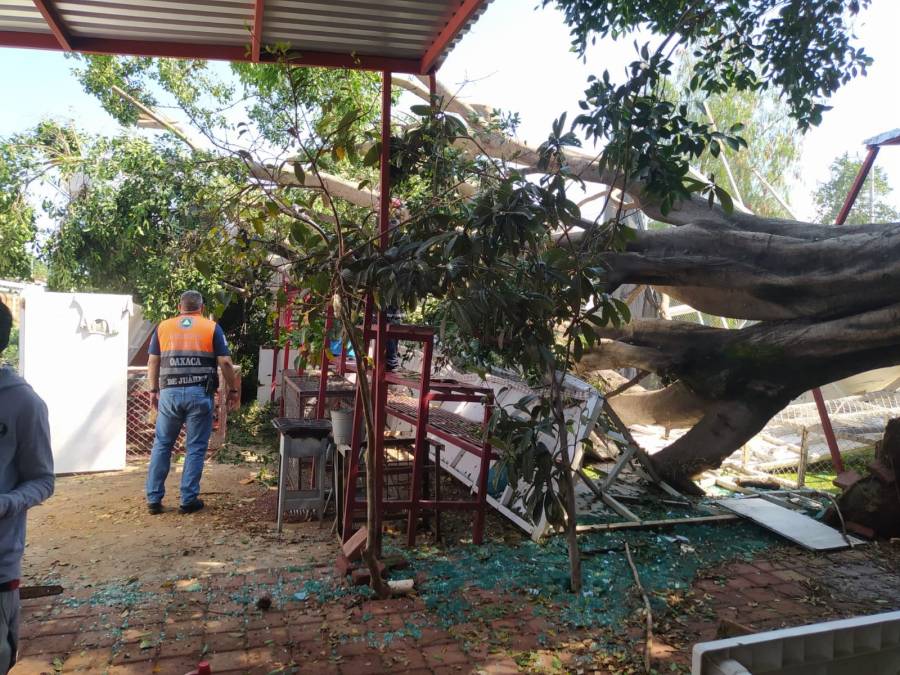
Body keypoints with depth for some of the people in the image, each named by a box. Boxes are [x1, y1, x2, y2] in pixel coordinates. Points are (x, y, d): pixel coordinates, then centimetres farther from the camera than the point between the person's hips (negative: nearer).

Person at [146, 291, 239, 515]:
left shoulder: (163, 327, 10)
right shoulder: (212, 327, 3)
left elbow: (153, 363, 10)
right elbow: (225, 363, -1)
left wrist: (153, 390, 21)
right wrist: (233, 390, 9)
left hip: (169, 392, 2)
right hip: (200, 393, -2)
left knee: (162, 445, 14)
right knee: (195, 448, 7)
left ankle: (154, 499, 17)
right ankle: (189, 500, 10)